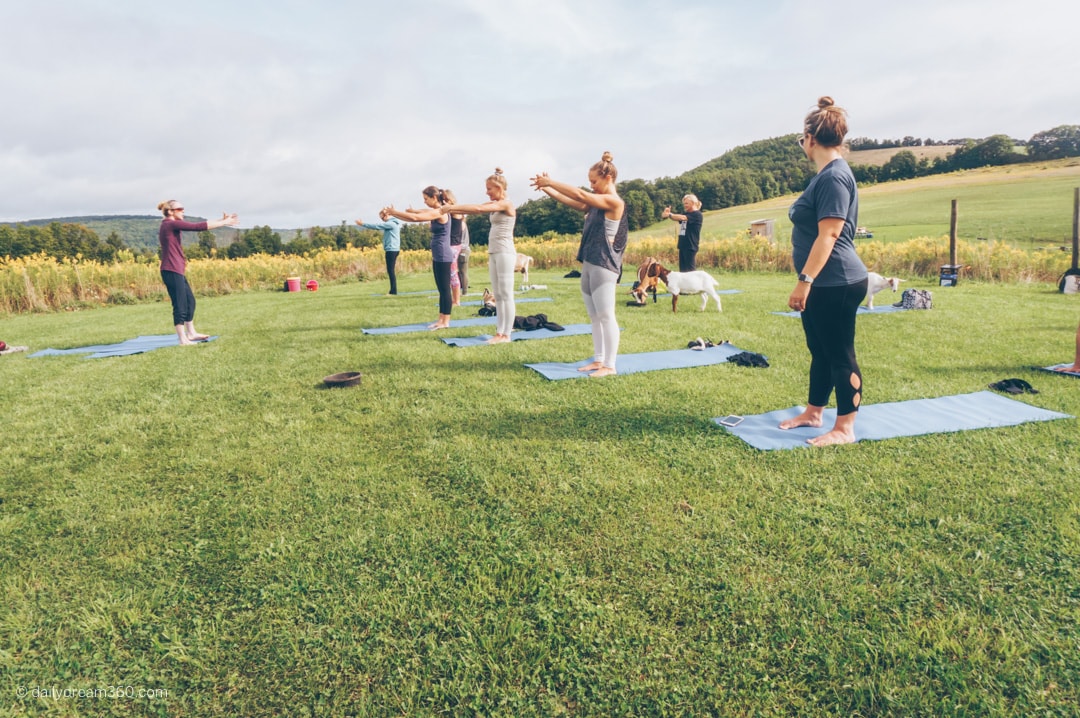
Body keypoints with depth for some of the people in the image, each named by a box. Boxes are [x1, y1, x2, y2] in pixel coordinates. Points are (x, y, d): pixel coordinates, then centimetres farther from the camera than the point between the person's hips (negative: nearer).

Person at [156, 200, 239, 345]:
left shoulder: (171, 225, 17)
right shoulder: (171, 224, -12)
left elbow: (197, 225, 14)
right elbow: (199, 227, -16)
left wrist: (222, 220, 8)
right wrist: (224, 223, -10)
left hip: (177, 271, 10)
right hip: (172, 271, -10)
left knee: (190, 300, 17)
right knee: (180, 305, -4)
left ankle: (191, 333, 27)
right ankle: (183, 339, 2)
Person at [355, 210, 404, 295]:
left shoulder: (391, 223, -13)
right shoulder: (391, 223, 18)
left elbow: (377, 225, -14)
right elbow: (379, 226, 19)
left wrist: (363, 224, -9)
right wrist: (364, 223, 13)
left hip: (392, 250, -10)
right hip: (392, 250, 10)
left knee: (391, 271, -10)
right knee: (390, 271, 10)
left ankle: (393, 291, -10)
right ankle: (393, 291, 12)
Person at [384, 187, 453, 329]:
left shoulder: (439, 212, -15)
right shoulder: (435, 213, 15)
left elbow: (415, 218, -23)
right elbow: (414, 218, 14)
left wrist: (395, 211, -13)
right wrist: (393, 214, 4)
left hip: (443, 257, -10)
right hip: (437, 257, 10)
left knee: (445, 289, -5)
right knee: (441, 289, 12)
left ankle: (445, 321, 0)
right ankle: (441, 319, 17)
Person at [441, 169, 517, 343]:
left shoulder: (506, 204, -11)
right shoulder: (494, 205, 15)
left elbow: (478, 208, -21)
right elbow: (476, 209, 9)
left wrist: (453, 207, -17)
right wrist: (452, 210, -4)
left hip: (505, 253, -9)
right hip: (493, 253, 9)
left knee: (506, 294, -6)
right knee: (498, 295, 8)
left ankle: (506, 334, -4)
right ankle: (500, 332, 12)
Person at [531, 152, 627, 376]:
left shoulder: (614, 202, -10)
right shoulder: (595, 203, 16)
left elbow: (579, 194, -16)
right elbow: (570, 201, 13)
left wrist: (551, 181, -10)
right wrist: (546, 188, 2)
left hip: (604, 266, -9)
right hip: (589, 264, 9)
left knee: (606, 316, -6)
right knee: (595, 317, 12)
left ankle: (609, 365, -2)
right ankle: (598, 360, 19)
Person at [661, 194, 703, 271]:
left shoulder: (697, 214, -7)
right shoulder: (687, 214, 18)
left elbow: (682, 218, -21)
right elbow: (676, 218, 2)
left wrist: (669, 214, -24)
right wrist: (668, 213, -17)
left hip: (690, 246, -8)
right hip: (682, 245, 8)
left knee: (690, 270, -8)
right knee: (682, 270, 9)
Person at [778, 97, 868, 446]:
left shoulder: (834, 176, -17)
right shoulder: (825, 175, 14)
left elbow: (828, 235, -23)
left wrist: (804, 280, -23)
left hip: (836, 284, -10)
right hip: (823, 284, 10)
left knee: (840, 355, 0)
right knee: (820, 351, 18)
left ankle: (844, 429, 10)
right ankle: (813, 413, 32)